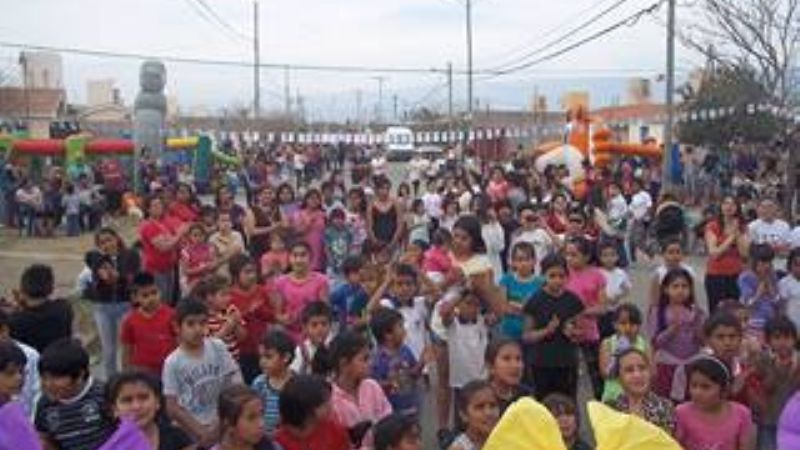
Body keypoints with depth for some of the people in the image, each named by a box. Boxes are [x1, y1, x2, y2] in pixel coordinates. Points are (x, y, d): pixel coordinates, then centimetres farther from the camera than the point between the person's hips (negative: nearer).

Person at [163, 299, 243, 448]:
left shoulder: (218, 348, -6)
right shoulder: (172, 362, -11)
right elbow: (172, 408, -9)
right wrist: (200, 431, -13)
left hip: (222, 429, 2)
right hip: (189, 434, -2)